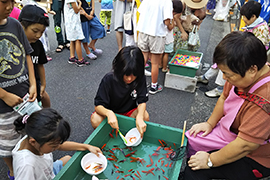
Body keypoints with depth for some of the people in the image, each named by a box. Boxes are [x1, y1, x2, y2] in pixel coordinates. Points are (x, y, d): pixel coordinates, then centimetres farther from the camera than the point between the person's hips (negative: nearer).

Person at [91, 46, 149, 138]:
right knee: (95, 120, -30)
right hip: (111, 112, -1)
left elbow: (142, 101, -19)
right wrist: (109, 113, -47)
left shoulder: (140, 78, -20)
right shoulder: (109, 79, -25)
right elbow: (98, 105, -24)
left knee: (145, 116, -29)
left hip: (130, 111, 2)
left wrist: (139, 117, -42)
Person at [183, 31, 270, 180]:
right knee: (187, 140, 9)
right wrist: (210, 123, 3)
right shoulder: (243, 76, -13)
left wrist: (210, 161, -21)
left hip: (252, 158, -8)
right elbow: (224, 98, 6)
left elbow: (244, 146, -32)